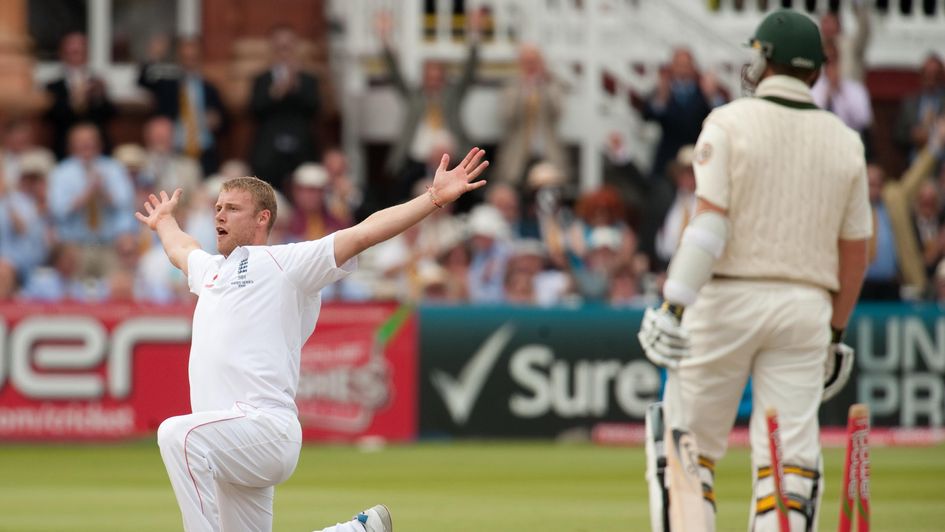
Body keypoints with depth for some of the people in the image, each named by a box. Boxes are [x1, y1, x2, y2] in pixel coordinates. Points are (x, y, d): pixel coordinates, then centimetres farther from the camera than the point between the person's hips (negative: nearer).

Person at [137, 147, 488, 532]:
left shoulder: (286, 262, 2)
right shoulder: (212, 269, 24)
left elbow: (364, 233, -6)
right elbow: (180, 249, 50)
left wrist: (435, 198, -15)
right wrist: (163, 222, 68)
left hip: (267, 426, -9)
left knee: (179, 434, -35)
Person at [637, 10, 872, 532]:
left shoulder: (729, 123, -4)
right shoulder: (844, 141, 8)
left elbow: (708, 222, -13)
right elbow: (855, 250, 10)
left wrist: (672, 305, -15)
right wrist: (835, 332, 19)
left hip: (728, 295, -3)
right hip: (806, 306, 3)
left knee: (690, 444, 6)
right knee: (793, 457, 1)